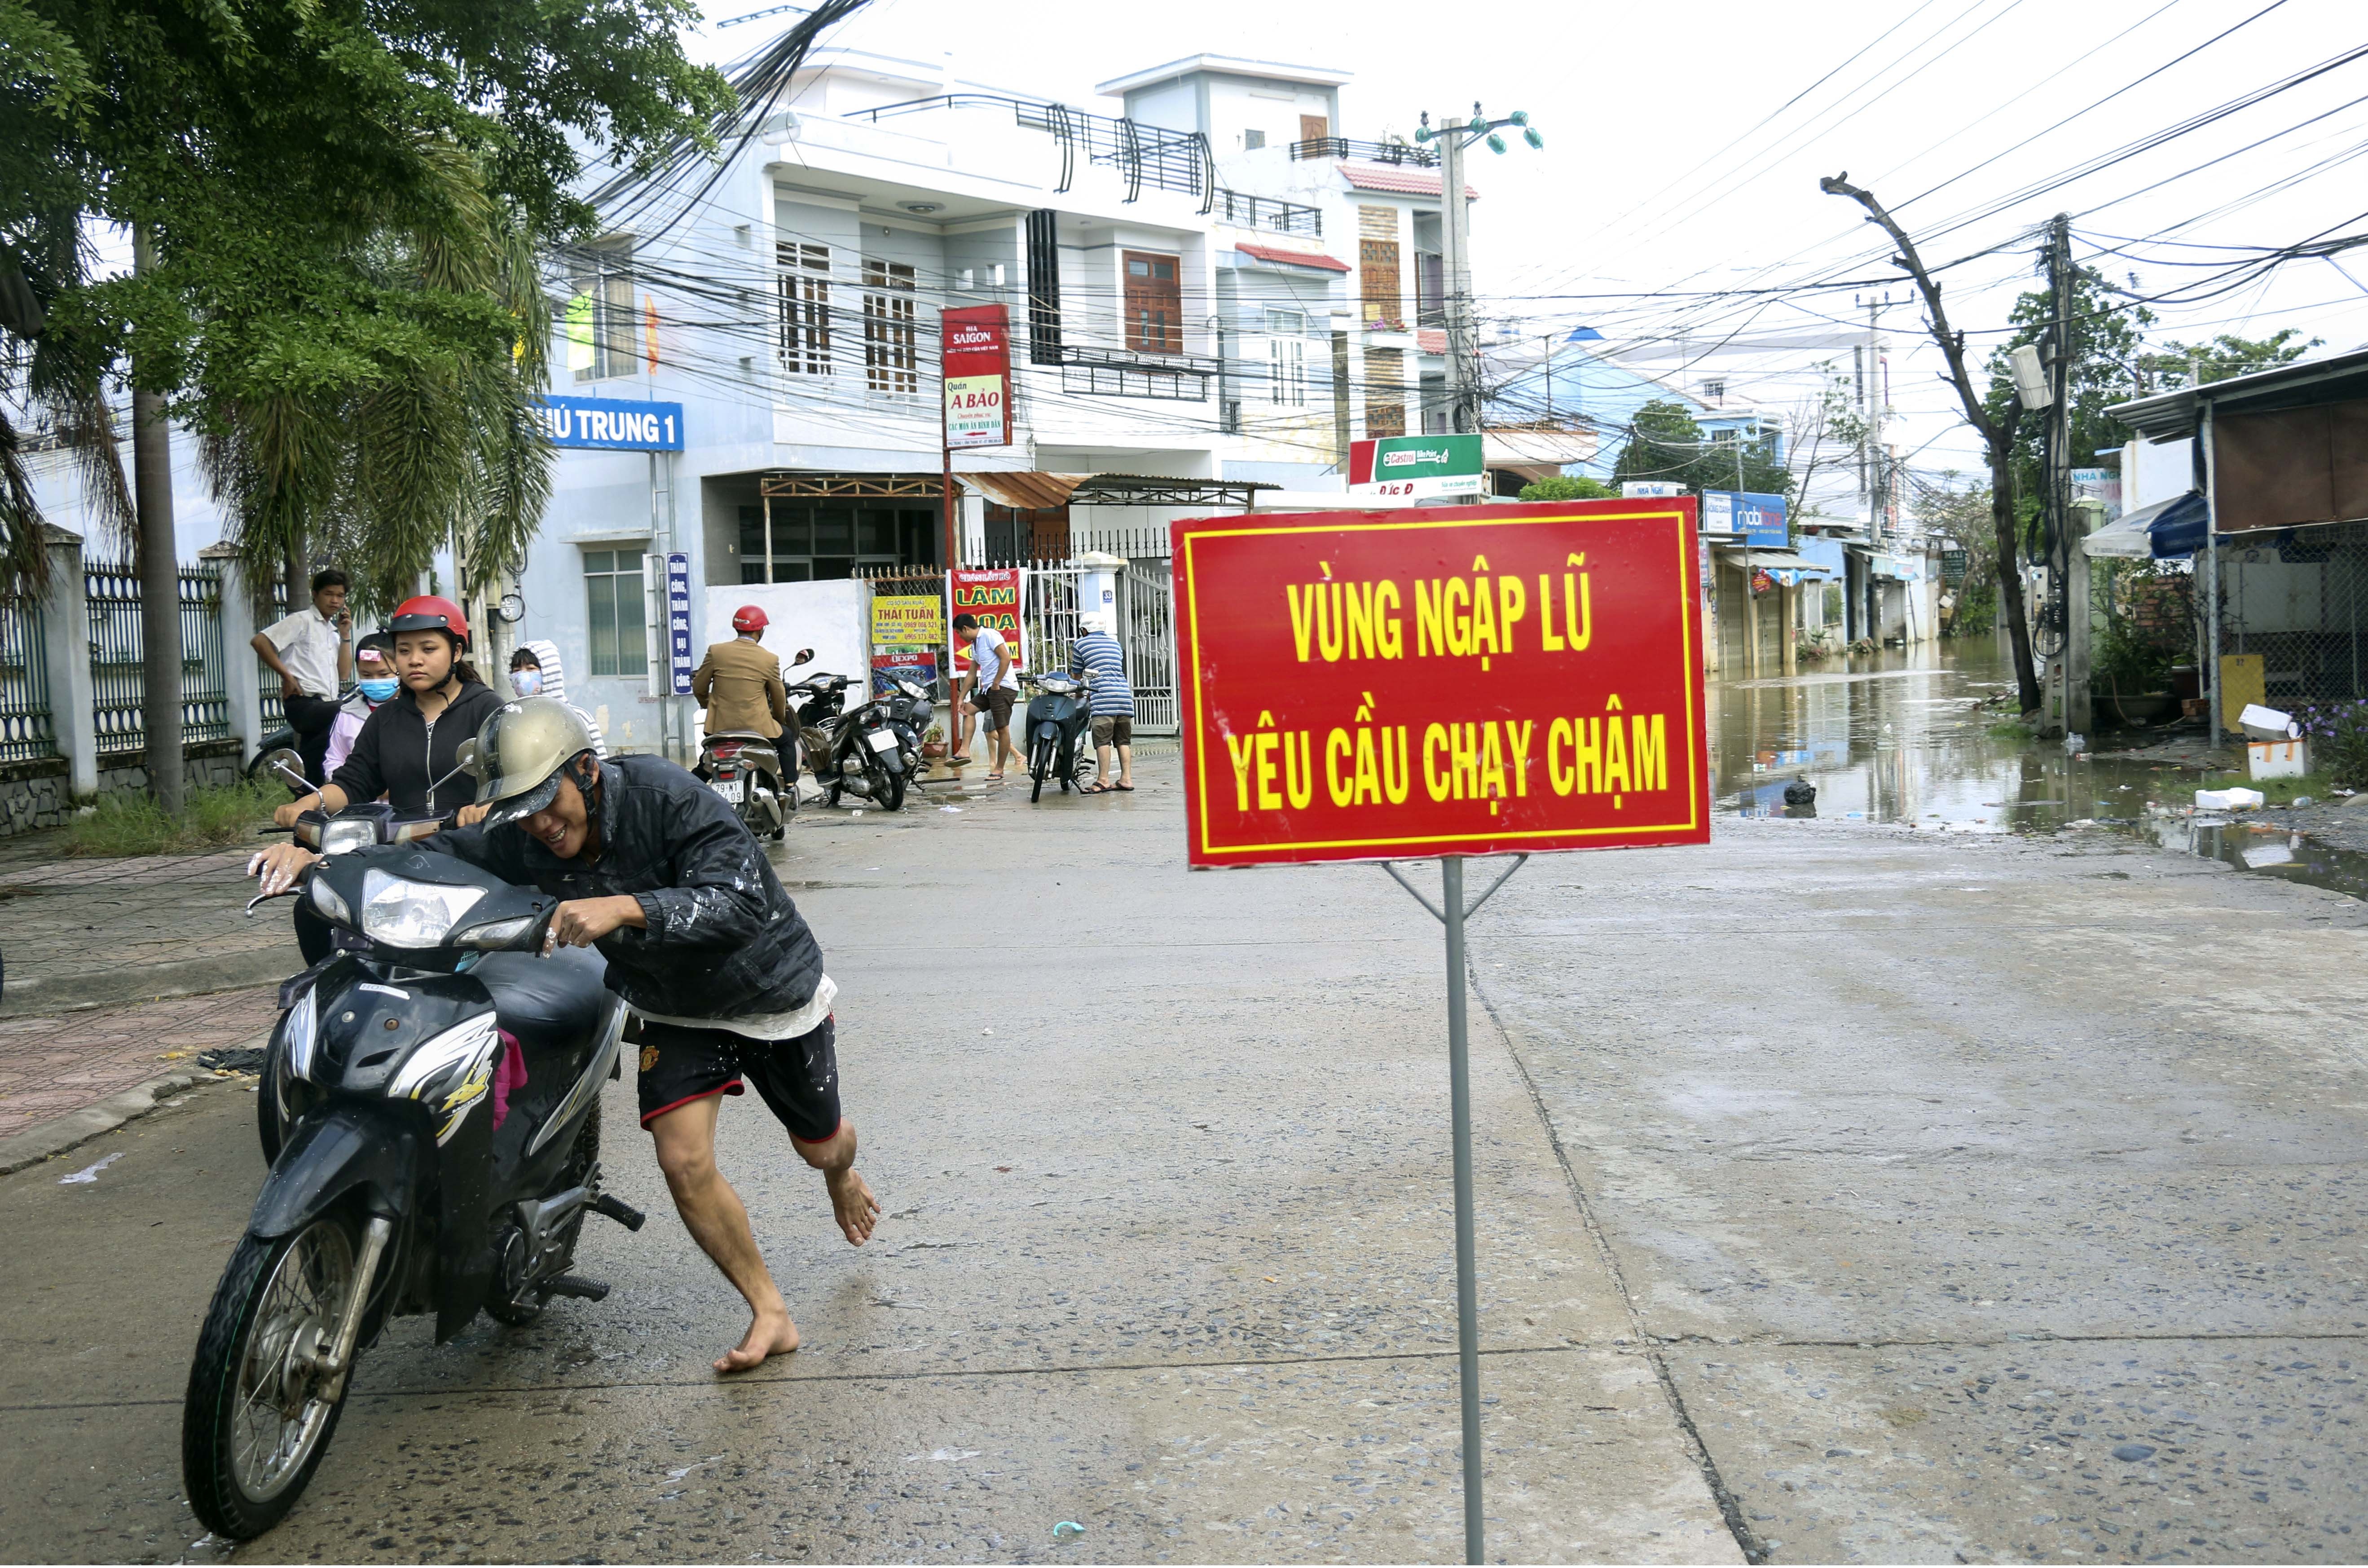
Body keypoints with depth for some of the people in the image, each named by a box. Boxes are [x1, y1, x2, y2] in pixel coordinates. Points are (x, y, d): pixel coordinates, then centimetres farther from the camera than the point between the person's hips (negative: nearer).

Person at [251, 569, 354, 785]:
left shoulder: (333, 631, 25)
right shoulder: (302, 621, 1)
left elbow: (344, 675, 15)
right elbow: (259, 641, -10)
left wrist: (345, 635, 9)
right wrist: (286, 675, -11)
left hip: (324, 707, 7)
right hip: (304, 705, -7)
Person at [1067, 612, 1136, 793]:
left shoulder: (1080, 644, 9)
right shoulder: (1116, 644, 24)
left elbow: (1076, 675, 15)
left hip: (1103, 696, -6)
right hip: (1124, 694, 6)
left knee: (1102, 739, -9)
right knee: (1124, 739, 8)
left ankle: (1103, 780, -14)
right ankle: (1126, 778, 4)